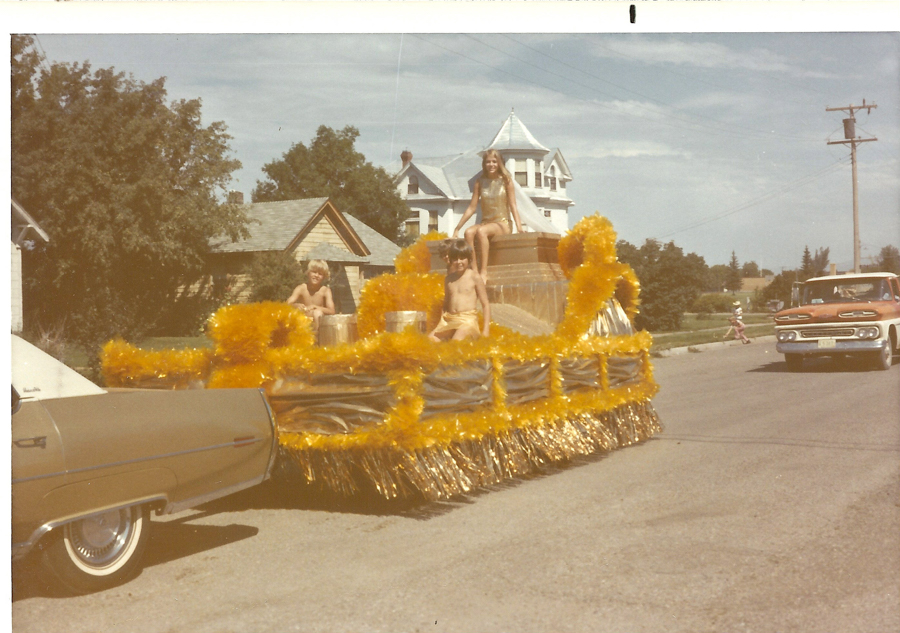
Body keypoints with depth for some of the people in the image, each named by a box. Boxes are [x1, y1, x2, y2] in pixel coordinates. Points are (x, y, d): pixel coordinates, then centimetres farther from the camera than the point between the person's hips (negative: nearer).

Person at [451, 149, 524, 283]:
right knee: (468, 232, -30)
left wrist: (519, 227, -16)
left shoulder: (506, 181, 2)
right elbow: (472, 207, 9)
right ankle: (473, 270, -34)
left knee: (481, 231, -34)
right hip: (485, 222, 3)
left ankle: (484, 271, -37)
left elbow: (513, 205, -3)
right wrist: (457, 228, 4)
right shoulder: (480, 182, 9)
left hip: (503, 224, -3)